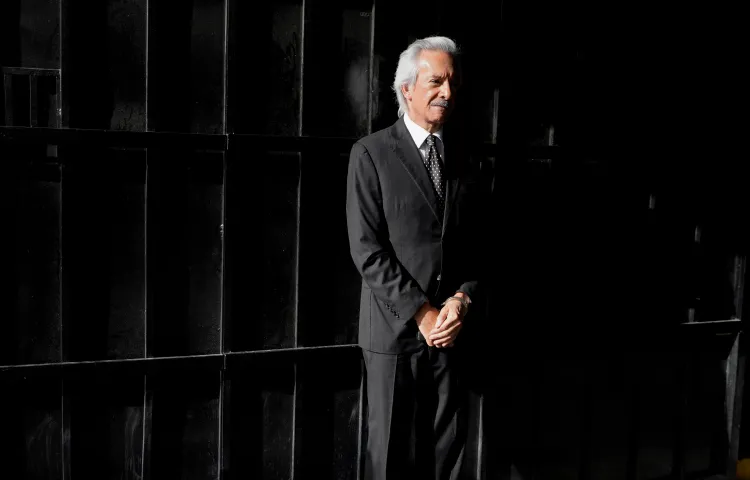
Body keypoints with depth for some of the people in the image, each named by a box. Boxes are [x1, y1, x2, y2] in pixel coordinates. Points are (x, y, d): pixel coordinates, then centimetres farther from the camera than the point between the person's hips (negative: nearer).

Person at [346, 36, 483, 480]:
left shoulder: (461, 161, 13)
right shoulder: (372, 153, -3)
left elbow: (474, 246, 13)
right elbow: (366, 248, -10)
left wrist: (463, 299, -6)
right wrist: (421, 313, -13)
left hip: (452, 329, 4)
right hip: (396, 328, -4)